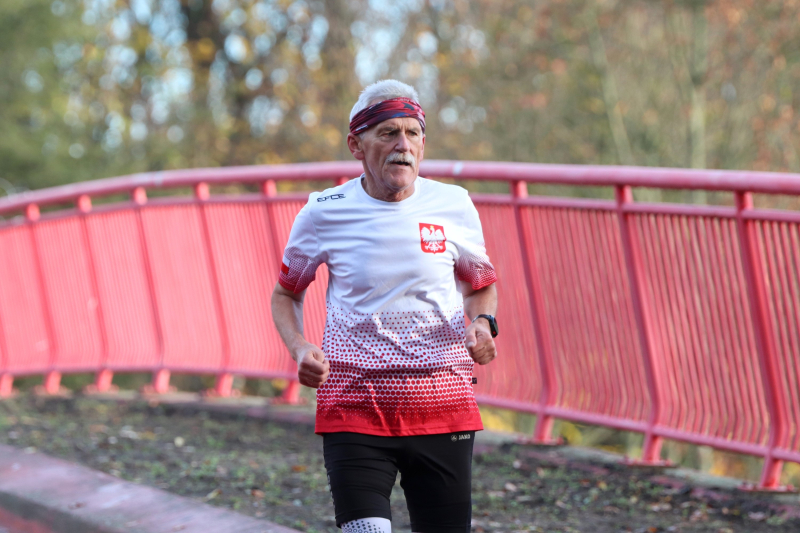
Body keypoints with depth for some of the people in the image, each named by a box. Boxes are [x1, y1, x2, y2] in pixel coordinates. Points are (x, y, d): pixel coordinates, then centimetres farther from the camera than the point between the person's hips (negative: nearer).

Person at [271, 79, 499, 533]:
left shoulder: (453, 206, 3)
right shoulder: (324, 213, -1)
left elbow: (481, 284, 19)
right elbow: (287, 293, 14)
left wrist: (482, 322, -4)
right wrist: (300, 348, -6)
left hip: (442, 406, 2)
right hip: (354, 405, -2)